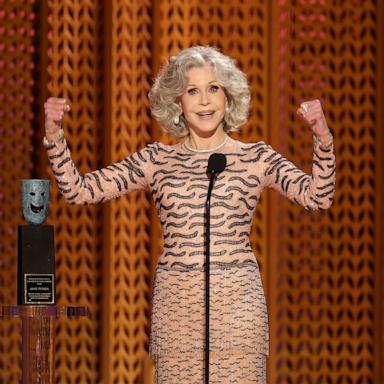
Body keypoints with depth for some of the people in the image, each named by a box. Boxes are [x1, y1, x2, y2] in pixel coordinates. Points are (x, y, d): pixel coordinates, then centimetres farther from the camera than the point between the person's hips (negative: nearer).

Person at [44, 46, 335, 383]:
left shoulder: (256, 158, 7)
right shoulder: (158, 160, 9)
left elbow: (318, 197, -6)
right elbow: (79, 190, 5)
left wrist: (322, 138, -20)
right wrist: (54, 136, -8)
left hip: (237, 303, -1)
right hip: (176, 303, 1)